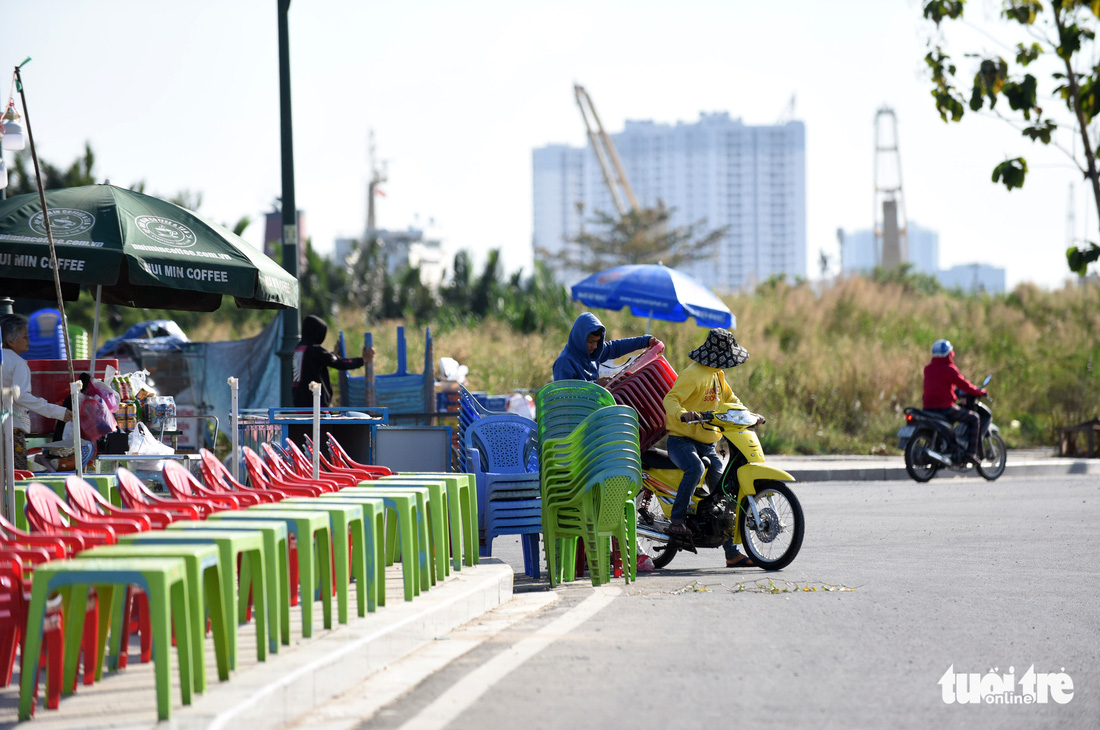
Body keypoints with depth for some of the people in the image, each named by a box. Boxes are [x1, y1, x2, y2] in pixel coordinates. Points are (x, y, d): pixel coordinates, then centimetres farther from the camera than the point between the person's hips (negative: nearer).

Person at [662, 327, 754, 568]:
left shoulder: (717, 374, 15)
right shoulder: (693, 374, -15)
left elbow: (729, 399, 29)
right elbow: (671, 398, -24)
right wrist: (682, 414, -44)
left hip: (707, 443, 9)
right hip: (681, 439, -9)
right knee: (696, 468, -40)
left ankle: (732, 553, 11)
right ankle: (677, 520, -33)